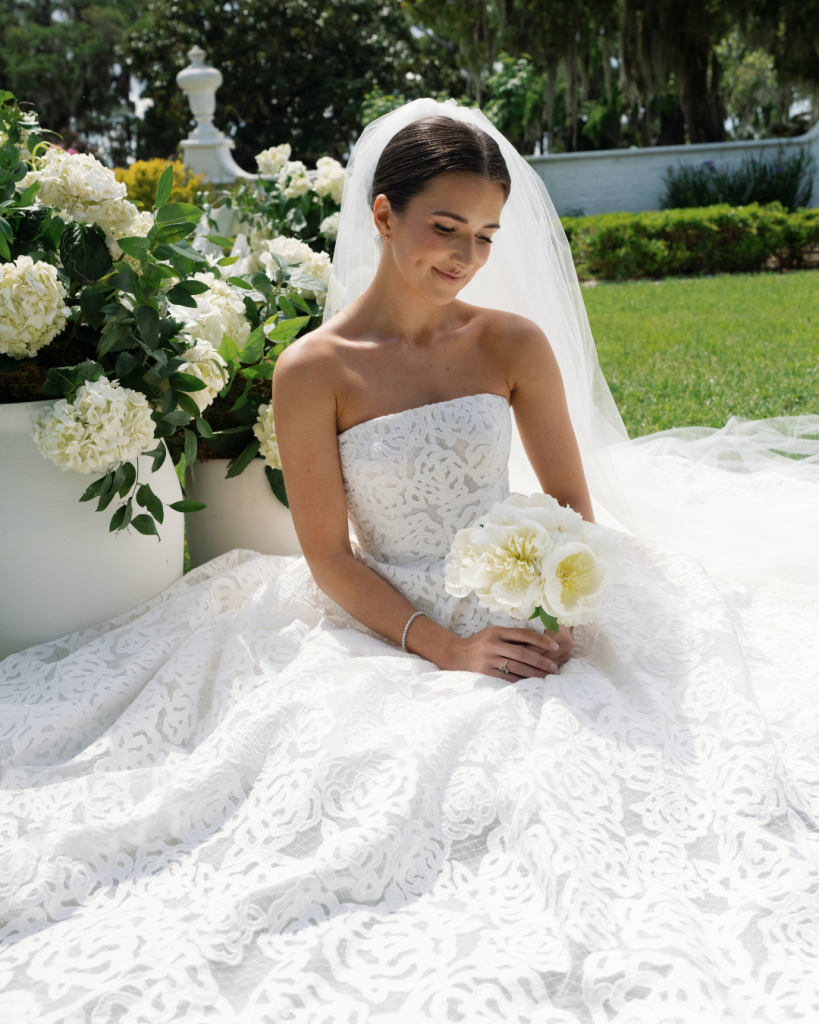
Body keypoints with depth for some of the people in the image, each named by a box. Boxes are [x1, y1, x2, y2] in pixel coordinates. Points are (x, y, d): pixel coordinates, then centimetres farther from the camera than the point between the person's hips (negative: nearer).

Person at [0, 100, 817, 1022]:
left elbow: (575, 510, 6)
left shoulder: (517, 342, 2)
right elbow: (328, 557, -6)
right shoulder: (314, 372, -5)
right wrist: (444, 648, -17)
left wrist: (564, 616, -14)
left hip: (524, 621, 2)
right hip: (391, 633, -2)